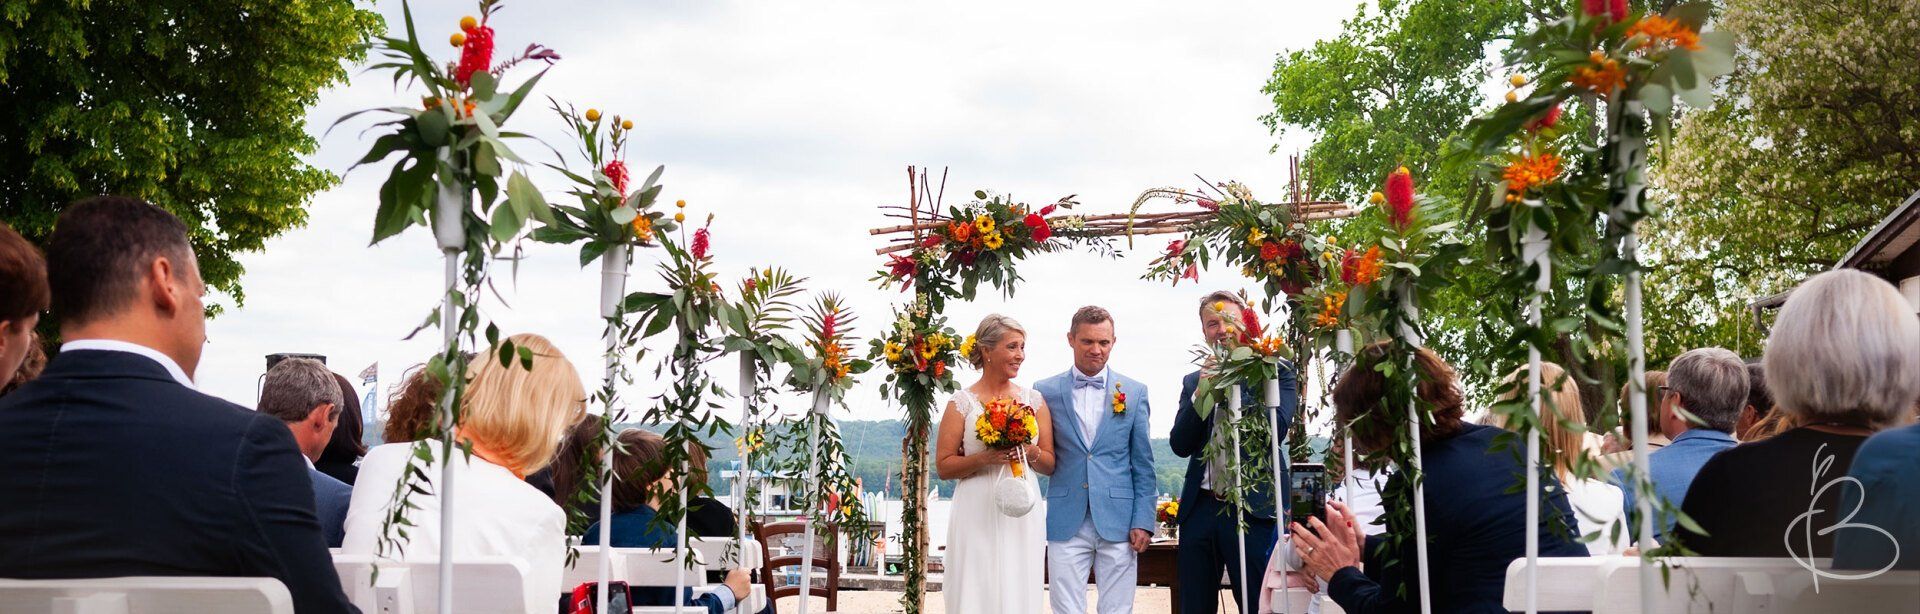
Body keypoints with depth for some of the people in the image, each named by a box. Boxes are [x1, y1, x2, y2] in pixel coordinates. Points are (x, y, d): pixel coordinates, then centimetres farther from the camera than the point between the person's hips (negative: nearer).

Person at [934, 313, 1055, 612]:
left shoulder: (1034, 400, 9)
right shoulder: (962, 403, 0)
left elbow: (1050, 465, 12)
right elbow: (943, 467, 0)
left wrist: (1031, 452, -8)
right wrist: (984, 458, -14)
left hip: (1022, 517, 3)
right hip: (977, 517, -3)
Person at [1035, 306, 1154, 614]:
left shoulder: (1134, 392, 6)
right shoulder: (1046, 391, 5)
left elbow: (1143, 465, 6)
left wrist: (1143, 522, 0)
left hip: (1118, 522, 0)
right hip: (1066, 524, 0)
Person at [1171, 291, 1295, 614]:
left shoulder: (1276, 370, 3)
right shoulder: (1193, 382, 14)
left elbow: (1276, 426, -13)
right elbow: (1180, 445, 4)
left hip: (1253, 507, -4)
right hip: (1199, 510, 4)